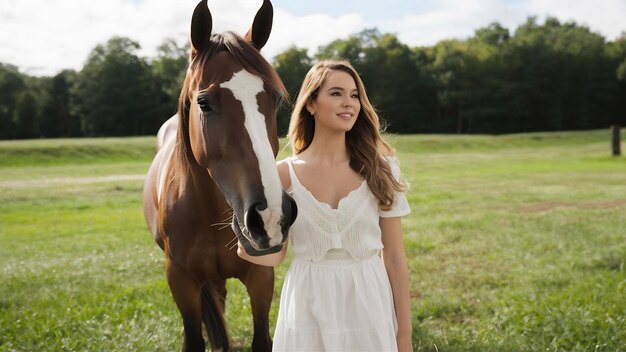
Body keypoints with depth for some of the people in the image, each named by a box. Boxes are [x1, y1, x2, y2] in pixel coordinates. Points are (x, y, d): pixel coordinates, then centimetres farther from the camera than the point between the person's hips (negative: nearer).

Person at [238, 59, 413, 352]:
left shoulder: (379, 169, -4)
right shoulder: (285, 174, -4)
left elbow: (394, 258, -2)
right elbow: (276, 253, 2)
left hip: (368, 308, 0)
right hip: (308, 312, 0)